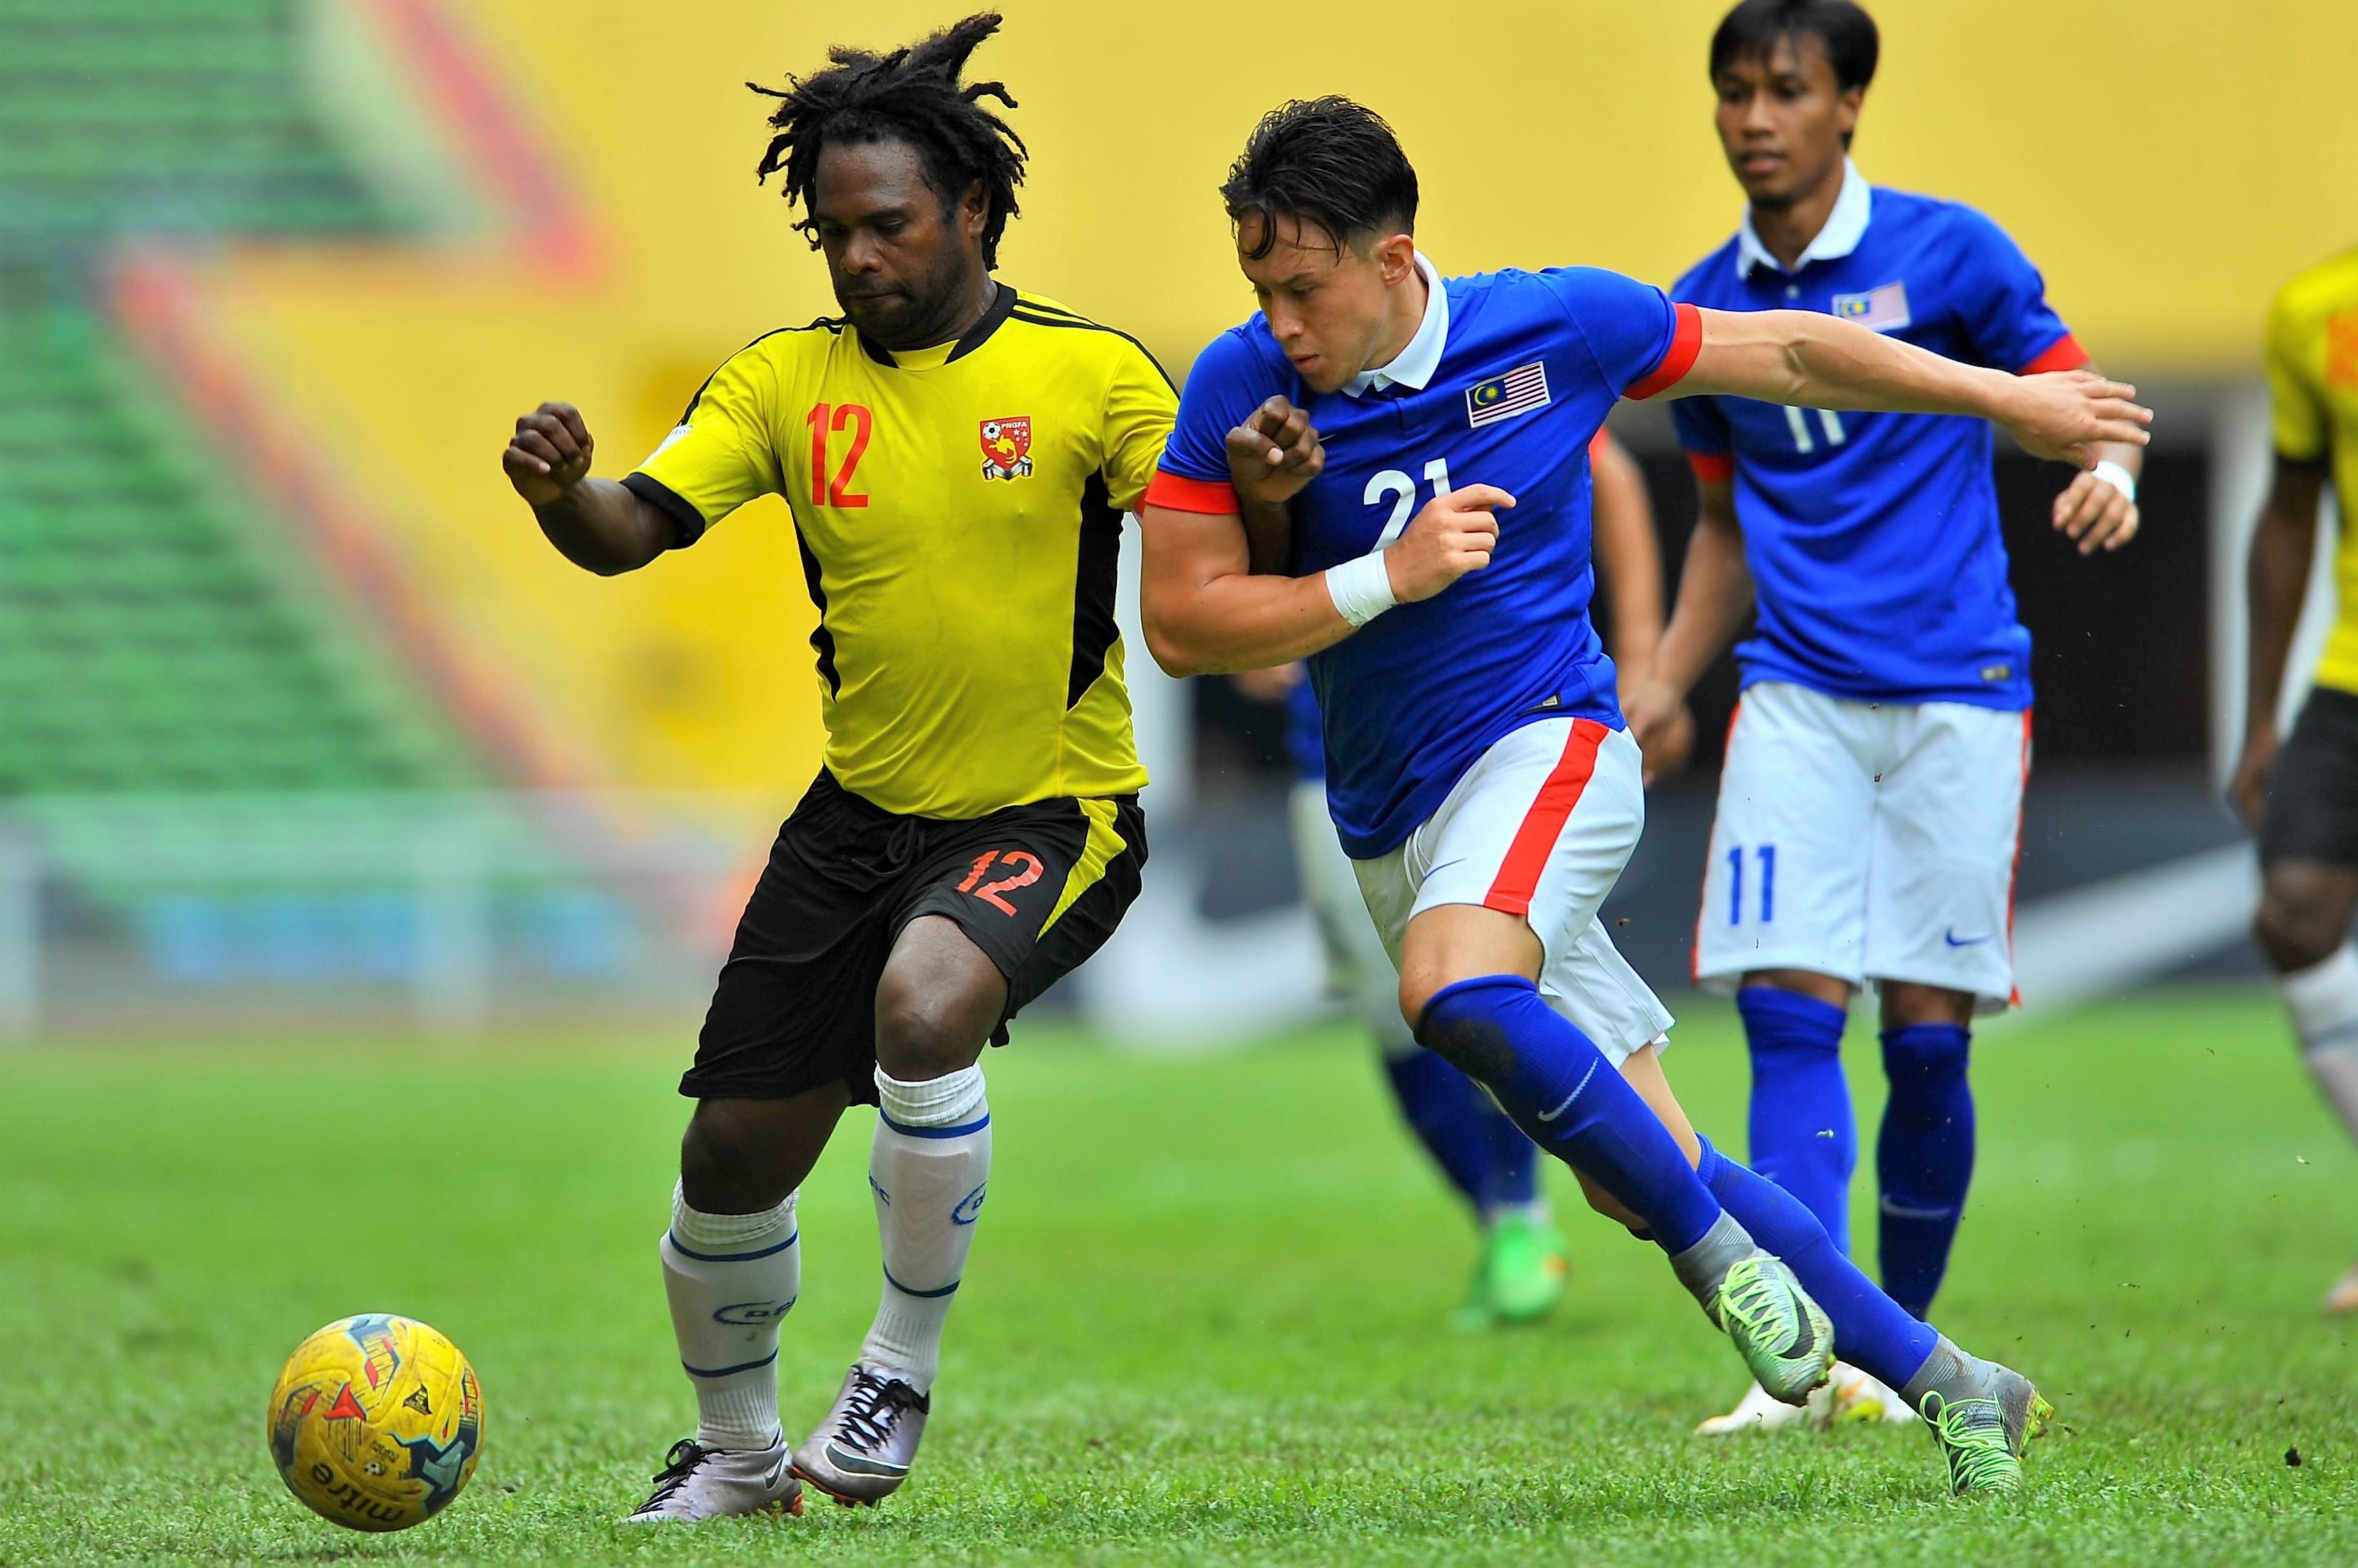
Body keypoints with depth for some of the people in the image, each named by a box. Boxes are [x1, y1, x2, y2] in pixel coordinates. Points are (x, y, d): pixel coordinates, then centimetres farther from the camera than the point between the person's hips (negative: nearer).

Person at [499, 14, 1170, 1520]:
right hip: (863, 812, 4)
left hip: (1052, 812, -4)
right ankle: (738, 1453, 32)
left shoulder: (1091, 374, -9)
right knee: (732, 1158, 4)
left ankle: (904, 1367, -13)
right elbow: (634, 527, -10)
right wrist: (560, 492, -32)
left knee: (922, 1003, -34)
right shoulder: (787, 380, -1)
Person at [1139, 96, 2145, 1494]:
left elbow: (1779, 354, 6)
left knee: (1454, 993, -35)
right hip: (1390, 820, 4)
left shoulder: (1556, 326, -9)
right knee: (1641, 1177, 3)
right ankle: (1947, 1383, 16)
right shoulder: (1239, 388, -6)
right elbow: (1181, 625, -7)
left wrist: (2007, 400, 14)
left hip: (1544, 745, -4)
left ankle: (1723, 1254, -19)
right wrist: (1387, 577, -18)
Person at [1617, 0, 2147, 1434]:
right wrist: (1664, 686, 14)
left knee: (1929, 1037, 0)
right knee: (1790, 1012, -11)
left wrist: (2108, 471, -20)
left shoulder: (1948, 252, -2)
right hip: (1798, 696, 3)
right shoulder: (1706, 310, 10)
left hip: (1957, 692, -2)